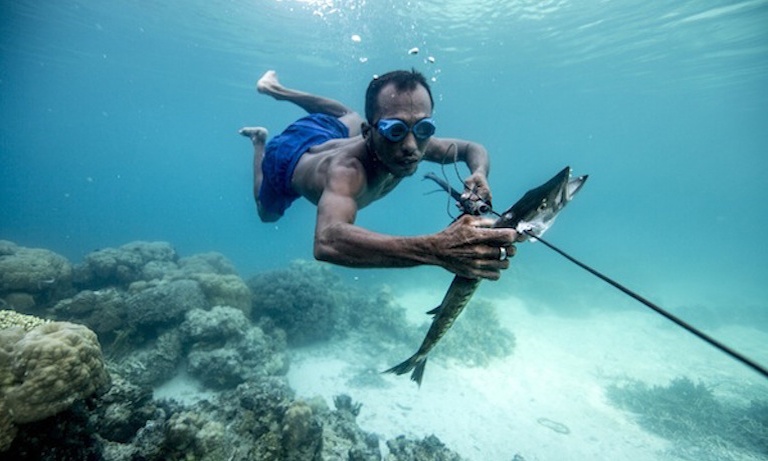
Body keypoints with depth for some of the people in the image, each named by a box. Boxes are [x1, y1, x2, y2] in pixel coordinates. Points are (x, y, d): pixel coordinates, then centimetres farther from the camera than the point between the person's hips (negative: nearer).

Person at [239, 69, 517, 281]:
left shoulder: (413, 143, -34)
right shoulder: (348, 169, -52)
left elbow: (473, 148, -16)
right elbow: (327, 242, -71)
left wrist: (479, 174, -41)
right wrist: (436, 250, -80)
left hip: (329, 135, 4)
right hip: (288, 156, -3)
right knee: (267, 215, 28)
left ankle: (275, 89, 47)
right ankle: (259, 141, 41)